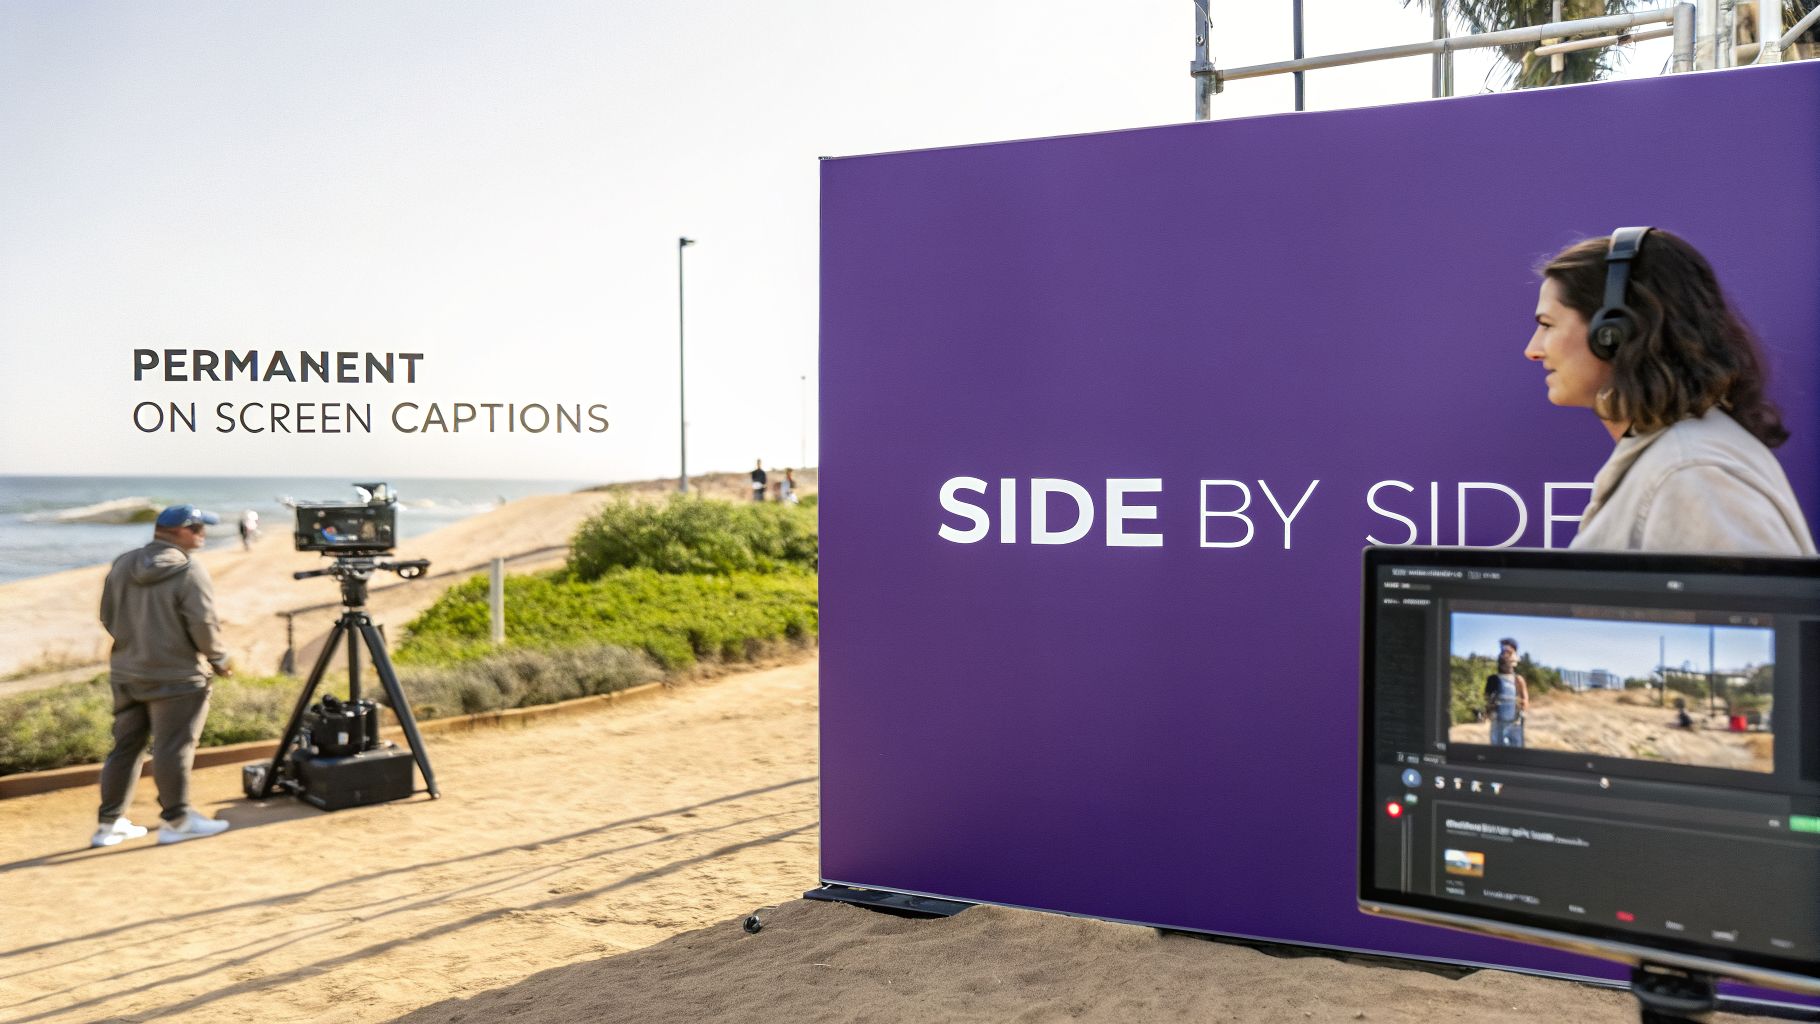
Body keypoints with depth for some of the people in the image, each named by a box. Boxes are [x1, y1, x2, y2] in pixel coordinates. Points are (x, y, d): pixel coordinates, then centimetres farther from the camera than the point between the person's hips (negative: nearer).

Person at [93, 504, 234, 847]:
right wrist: (218, 658, -2)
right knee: (173, 748, 0)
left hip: (126, 673, 7)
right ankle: (177, 819, 7)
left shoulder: (122, 565, 6)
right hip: (175, 677, -7)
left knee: (126, 746, 14)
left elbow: (107, 617, 12)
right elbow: (203, 624, -17)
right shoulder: (190, 571, -15)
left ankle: (109, 822, 20)